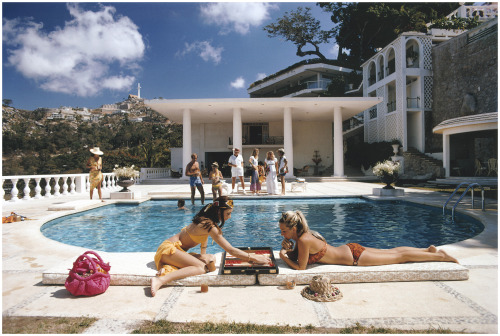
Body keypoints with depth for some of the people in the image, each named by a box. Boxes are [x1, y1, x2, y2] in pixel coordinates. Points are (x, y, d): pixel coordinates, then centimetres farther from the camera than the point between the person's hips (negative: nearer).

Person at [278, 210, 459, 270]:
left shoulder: (304, 241, -28)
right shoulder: (302, 235, -3)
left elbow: (300, 267, -21)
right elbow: (296, 255, 13)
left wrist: (283, 255, -14)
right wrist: (289, 249, -6)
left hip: (354, 257, -7)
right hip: (350, 249, 7)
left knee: (399, 257, 8)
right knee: (393, 252, 21)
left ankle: (440, 256, 22)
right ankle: (429, 249, 35)